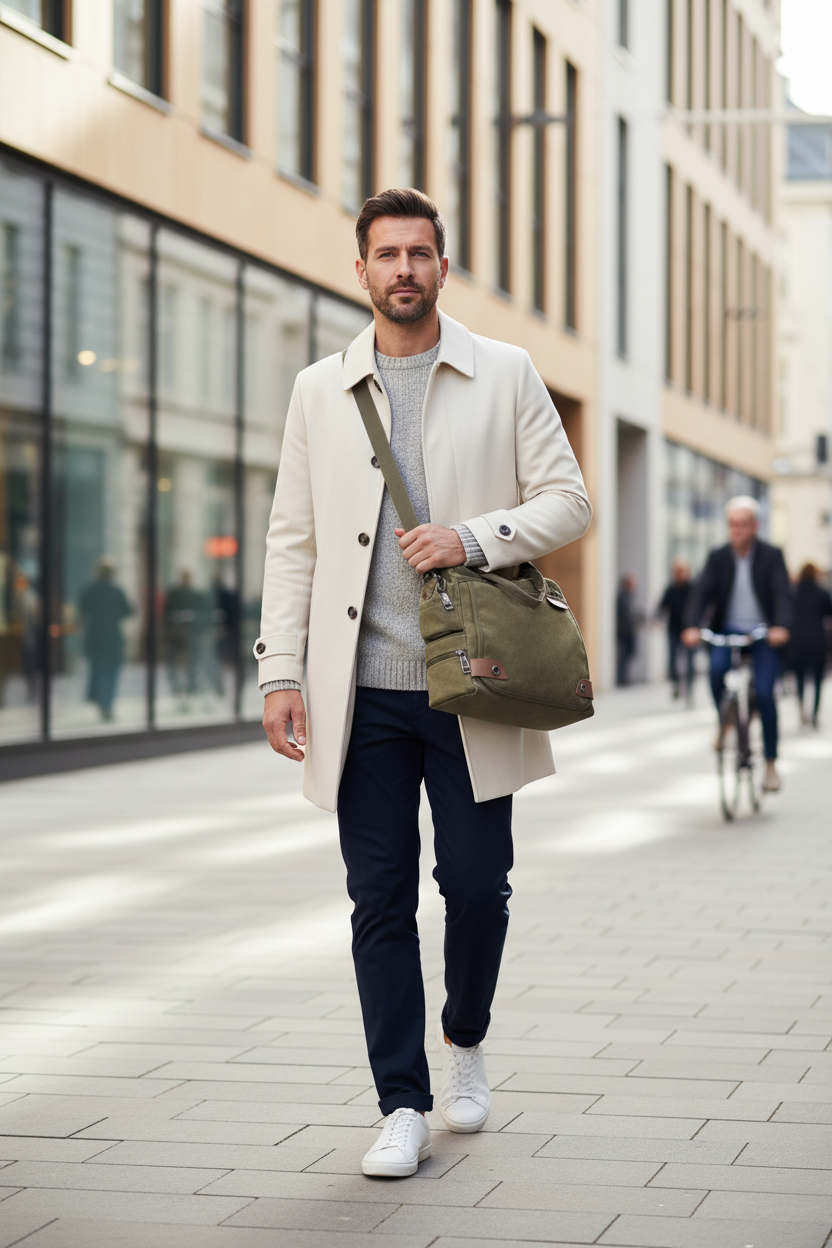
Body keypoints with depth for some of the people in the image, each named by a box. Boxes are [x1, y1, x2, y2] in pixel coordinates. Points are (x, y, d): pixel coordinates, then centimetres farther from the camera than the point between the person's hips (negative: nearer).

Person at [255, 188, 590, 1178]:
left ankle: (464, 1039, 30)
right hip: (361, 689, 1)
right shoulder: (320, 391, 10)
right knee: (380, 899, 1)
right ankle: (403, 1105, 9)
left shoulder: (505, 376, 6)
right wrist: (280, 671, 1)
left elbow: (567, 500, 4)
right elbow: (292, 540, 9)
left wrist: (473, 538, -13)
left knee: (477, 882, 1)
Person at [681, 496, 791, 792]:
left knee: (764, 694, -15)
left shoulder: (771, 556, -4)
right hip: (728, 632, 2)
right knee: (717, 668, -30)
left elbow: (782, 593, -15)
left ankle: (770, 764, 0)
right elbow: (702, 592, -7)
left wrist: (781, 627, -34)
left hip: (764, 635, -2)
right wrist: (692, 627, -24)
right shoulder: (718, 557, 2)